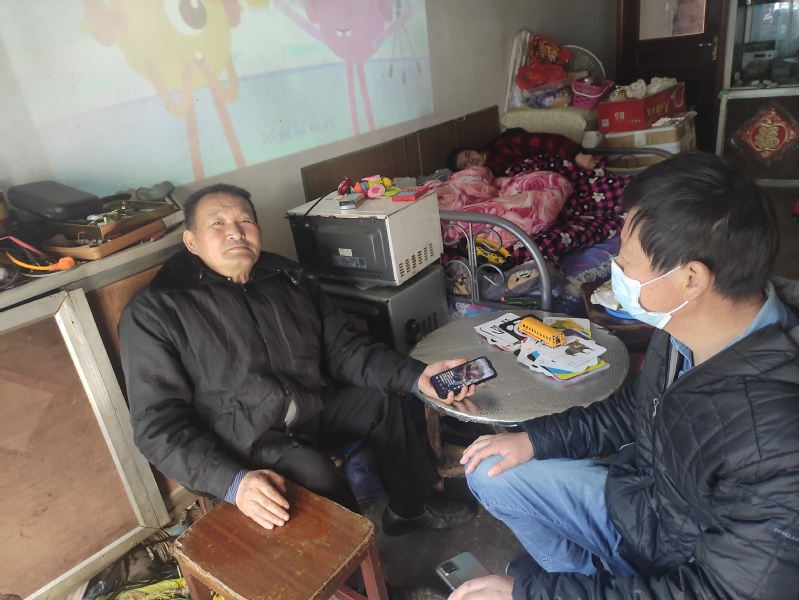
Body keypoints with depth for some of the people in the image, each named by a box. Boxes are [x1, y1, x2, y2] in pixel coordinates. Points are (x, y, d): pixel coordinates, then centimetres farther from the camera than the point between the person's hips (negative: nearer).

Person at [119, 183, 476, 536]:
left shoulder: (287, 278, 6)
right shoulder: (154, 311, -10)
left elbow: (344, 347, 6)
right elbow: (158, 424, -15)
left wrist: (416, 376, -10)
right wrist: (234, 482, -32)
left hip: (314, 410, 7)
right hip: (245, 445, -6)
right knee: (313, 471, -31)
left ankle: (407, 509, 23)